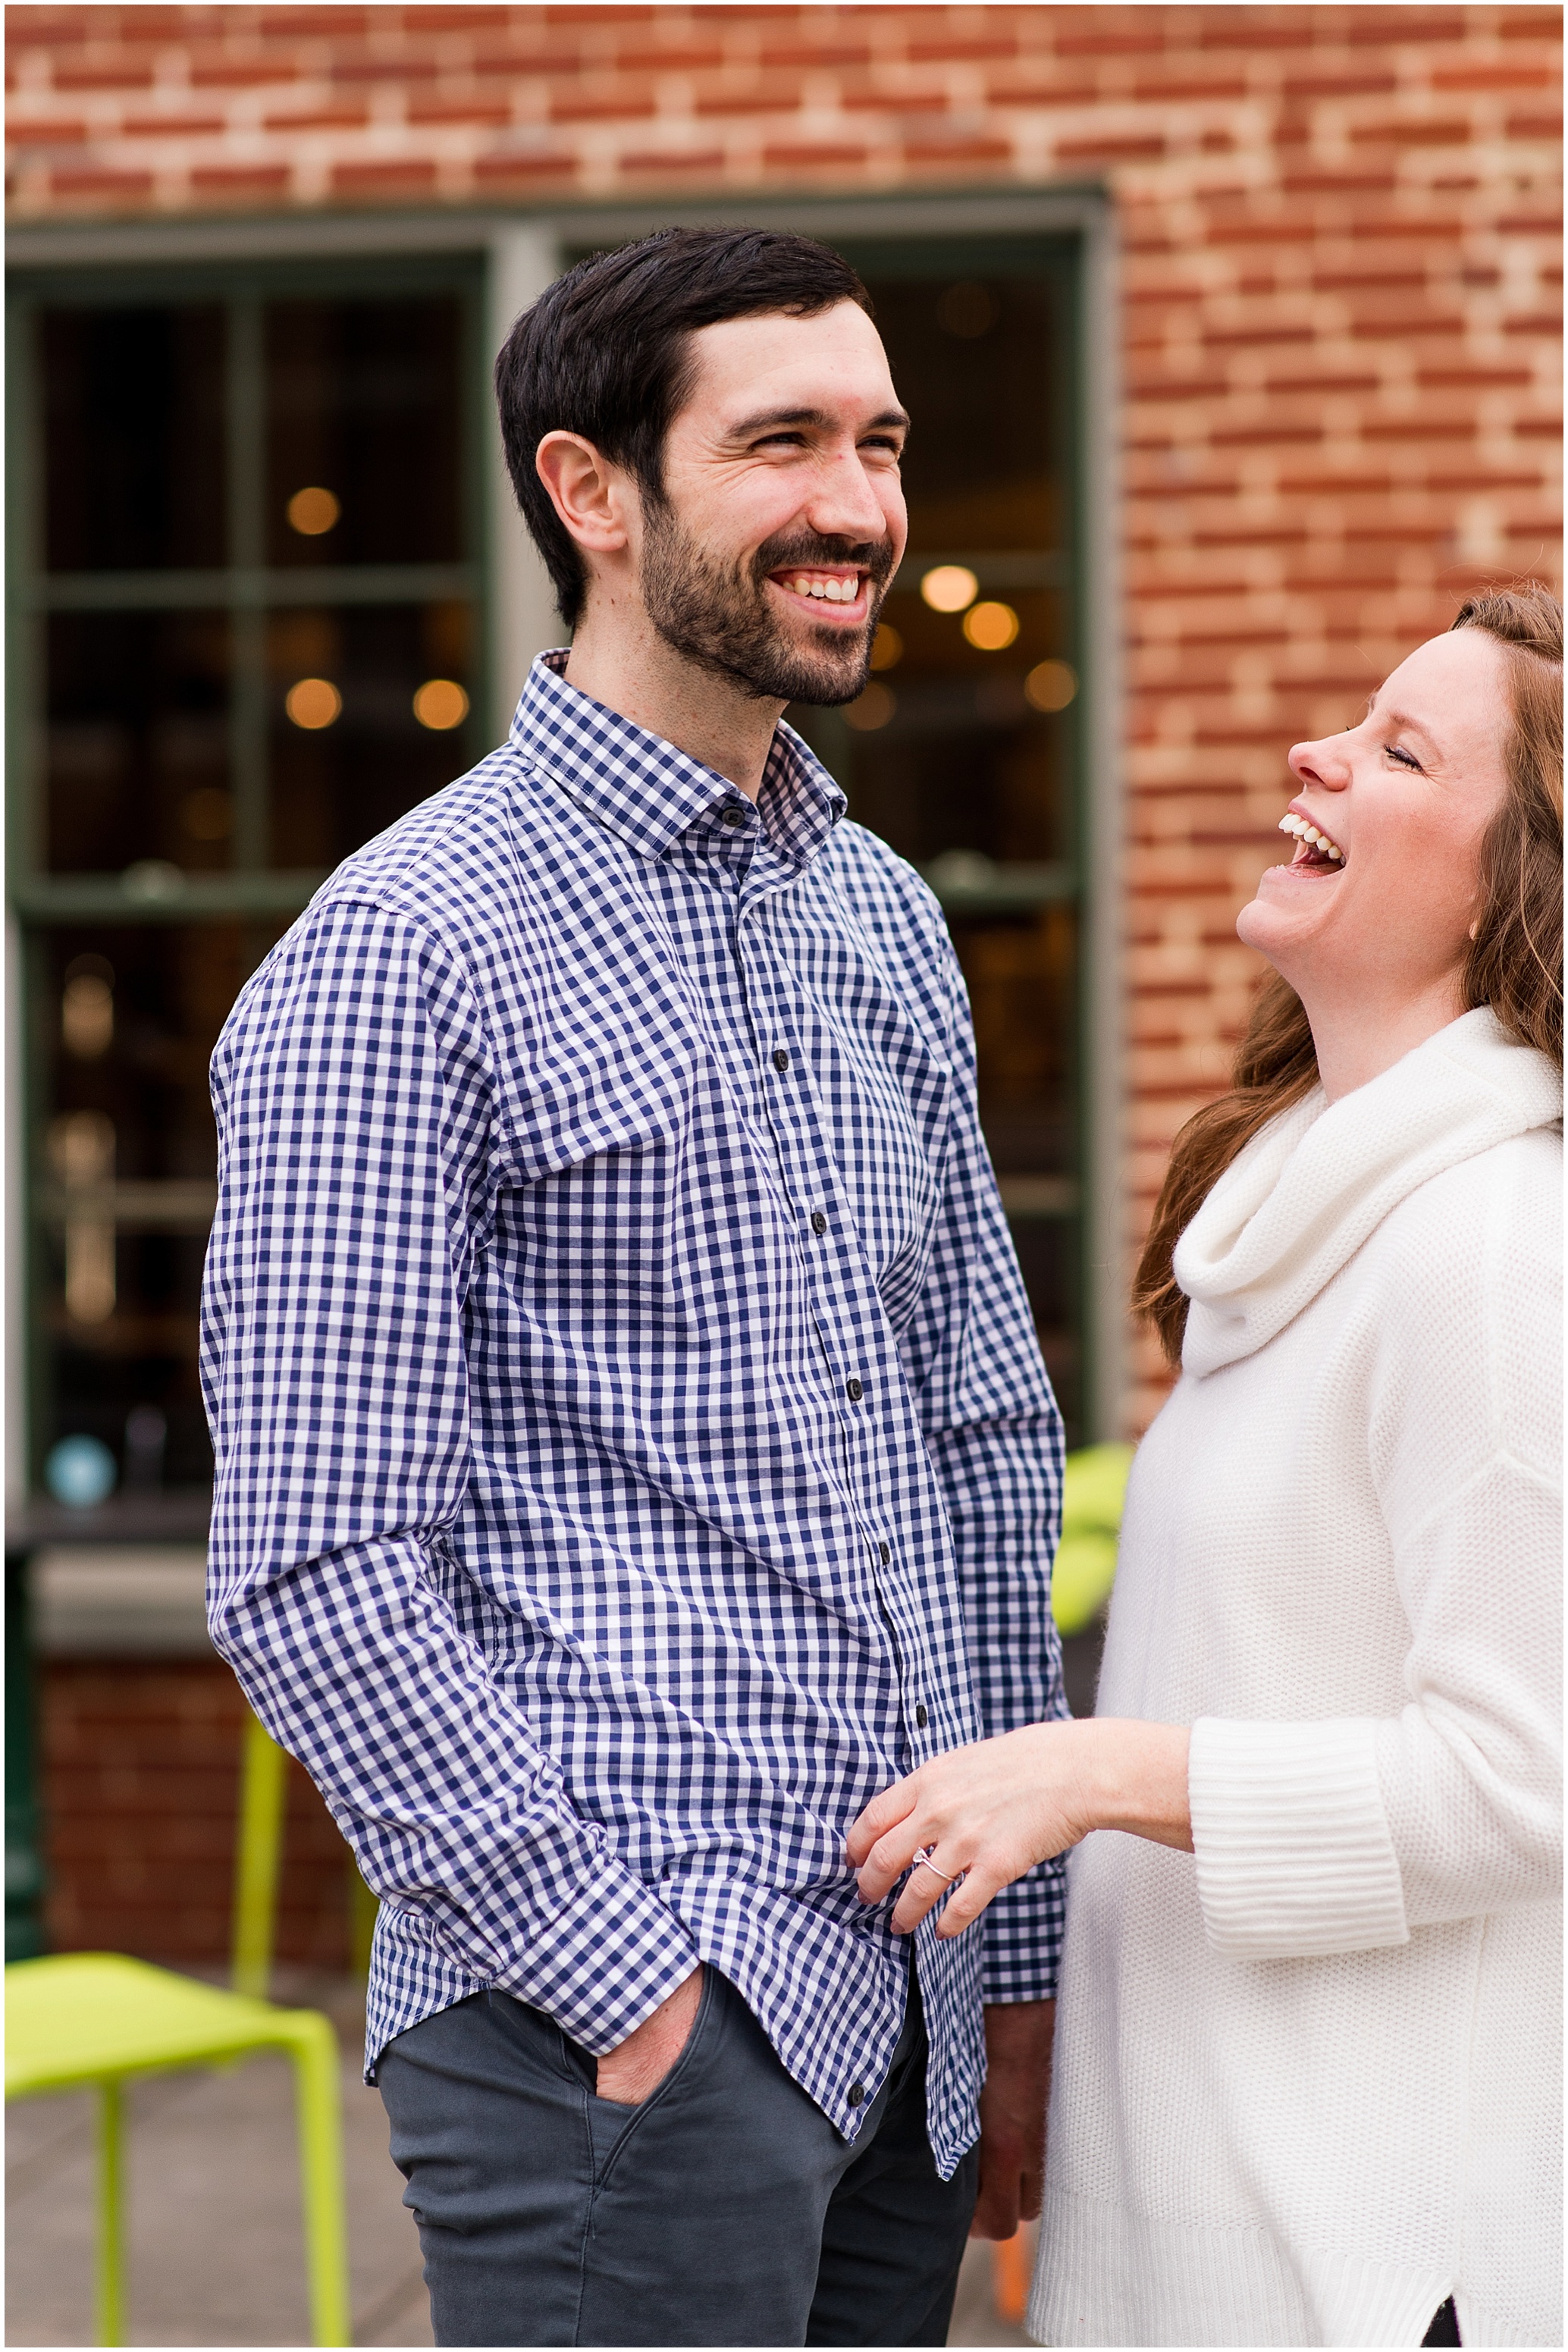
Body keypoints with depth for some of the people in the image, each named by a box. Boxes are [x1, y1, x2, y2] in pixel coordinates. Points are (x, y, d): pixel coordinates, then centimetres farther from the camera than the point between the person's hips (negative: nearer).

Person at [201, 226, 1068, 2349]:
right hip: (623, 2026, -7)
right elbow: (315, 1577, -14)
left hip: (907, 2002, 7)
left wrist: (1024, 1959, 13)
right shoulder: (403, 955, -10)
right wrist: (622, 1978, -15)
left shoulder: (885, 917, 13)